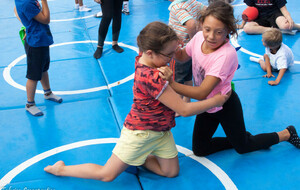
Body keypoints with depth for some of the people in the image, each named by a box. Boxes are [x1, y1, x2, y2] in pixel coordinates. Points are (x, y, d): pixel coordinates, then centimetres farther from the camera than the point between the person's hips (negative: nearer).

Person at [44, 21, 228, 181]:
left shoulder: (142, 58, -12)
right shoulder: (153, 79, -35)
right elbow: (185, 110, -27)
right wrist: (217, 100, -18)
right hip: (140, 132, -8)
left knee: (172, 172, 10)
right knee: (107, 174, 6)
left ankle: (140, 156, 26)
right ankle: (60, 169, 22)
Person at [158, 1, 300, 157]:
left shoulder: (226, 55, -34)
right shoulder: (199, 37, -16)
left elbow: (202, 92, -38)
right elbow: (182, 56, 6)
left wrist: (171, 83, -49)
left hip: (225, 105, -6)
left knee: (242, 147, 15)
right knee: (199, 150, 16)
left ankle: (286, 133, 36)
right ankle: (239, 137, 34)